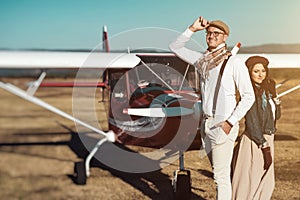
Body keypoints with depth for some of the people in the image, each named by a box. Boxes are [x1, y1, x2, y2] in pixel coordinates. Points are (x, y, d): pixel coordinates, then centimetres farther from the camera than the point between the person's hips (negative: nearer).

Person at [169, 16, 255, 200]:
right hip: (206, 123, 6)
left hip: (223, 125, -6)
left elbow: (249, 96, -8)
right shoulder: (203, 60, 10)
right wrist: (192, 29, 6)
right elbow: (175, 47, 19)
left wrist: (230, 122, -14)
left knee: (221, 175, -6)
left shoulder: (234, 63, -8)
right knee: (219, 171, 13)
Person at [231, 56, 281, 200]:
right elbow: (252, 123, -19)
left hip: (266, 140, 9)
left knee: (267, 185, 18)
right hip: (254, 142, -9)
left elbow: (276, 116, 15)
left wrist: (275, 98, 1)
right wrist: (265, 148, -19)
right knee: (250, 185, -2)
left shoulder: (266, 90, 9)